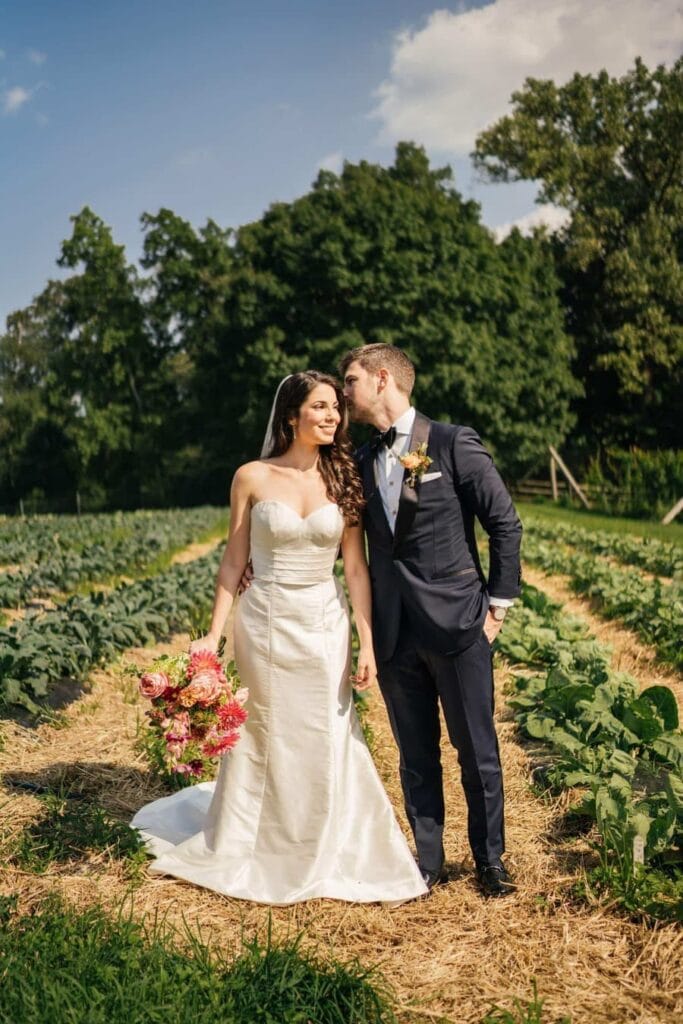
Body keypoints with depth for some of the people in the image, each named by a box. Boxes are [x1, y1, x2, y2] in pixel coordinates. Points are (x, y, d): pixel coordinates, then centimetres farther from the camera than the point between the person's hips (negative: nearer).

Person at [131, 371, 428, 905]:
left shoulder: (342, 479, 0)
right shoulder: (252, 478, -5)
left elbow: (356, 566, -1)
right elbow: (234, 562, 0)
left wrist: (367, 642, -6)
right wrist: (214, 633, -3)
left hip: (326, 625, 2)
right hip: (266, 622, -2)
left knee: (330, 740, 7)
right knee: (266, 739, 10)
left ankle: (329, 856, 27)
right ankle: (266, 852, 33)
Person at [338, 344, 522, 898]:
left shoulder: (454, 443, -5)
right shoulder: (361, 462, 9)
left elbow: (506, 524, -3)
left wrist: (499, 604, -4)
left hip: (457, 625, -4)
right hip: (394, 633, 4)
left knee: (478, 750, 8)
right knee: (416, 756, 12)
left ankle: (490, 859, 26)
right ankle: (428, 860, 27)